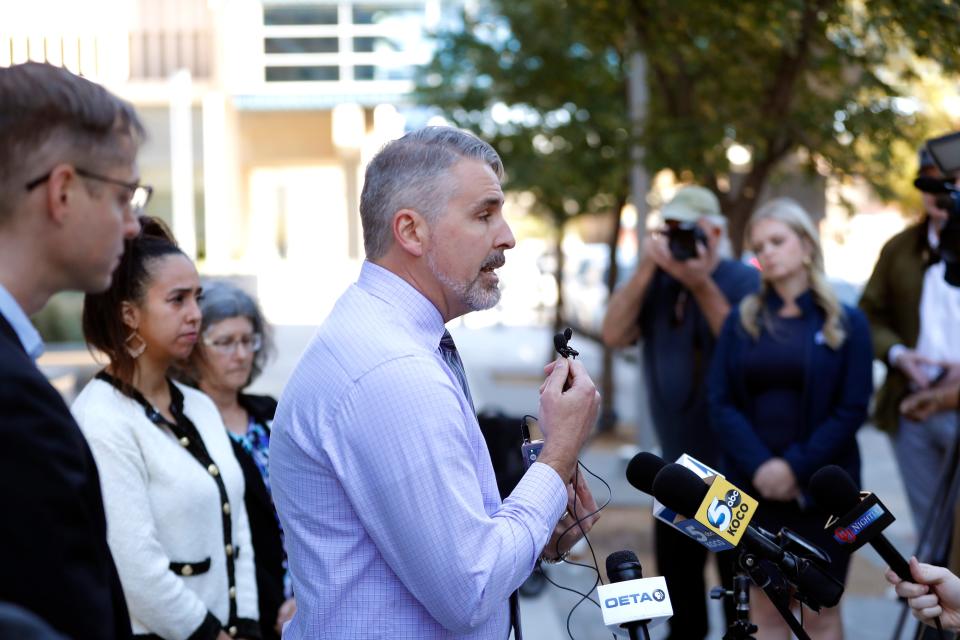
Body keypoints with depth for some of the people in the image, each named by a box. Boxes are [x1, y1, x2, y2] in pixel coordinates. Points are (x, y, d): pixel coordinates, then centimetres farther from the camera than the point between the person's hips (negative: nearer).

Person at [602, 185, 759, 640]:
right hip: (677, 456, 5)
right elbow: (614, 334, -7)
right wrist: (645, 269, -14)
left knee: (735, 563, -1)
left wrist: (700, 284, -24)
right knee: (674, 557, 11)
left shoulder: (743, 281, -6)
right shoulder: (656, 281, 8)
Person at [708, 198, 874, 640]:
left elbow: (852, 409, -6)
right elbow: (719, 402, -1)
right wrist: (758, 465, -15)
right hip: (753, 484, 2)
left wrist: (797, 467, -15)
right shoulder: (741, 320, 6)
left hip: (821, 486, -2)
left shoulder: (846, 322, 0)